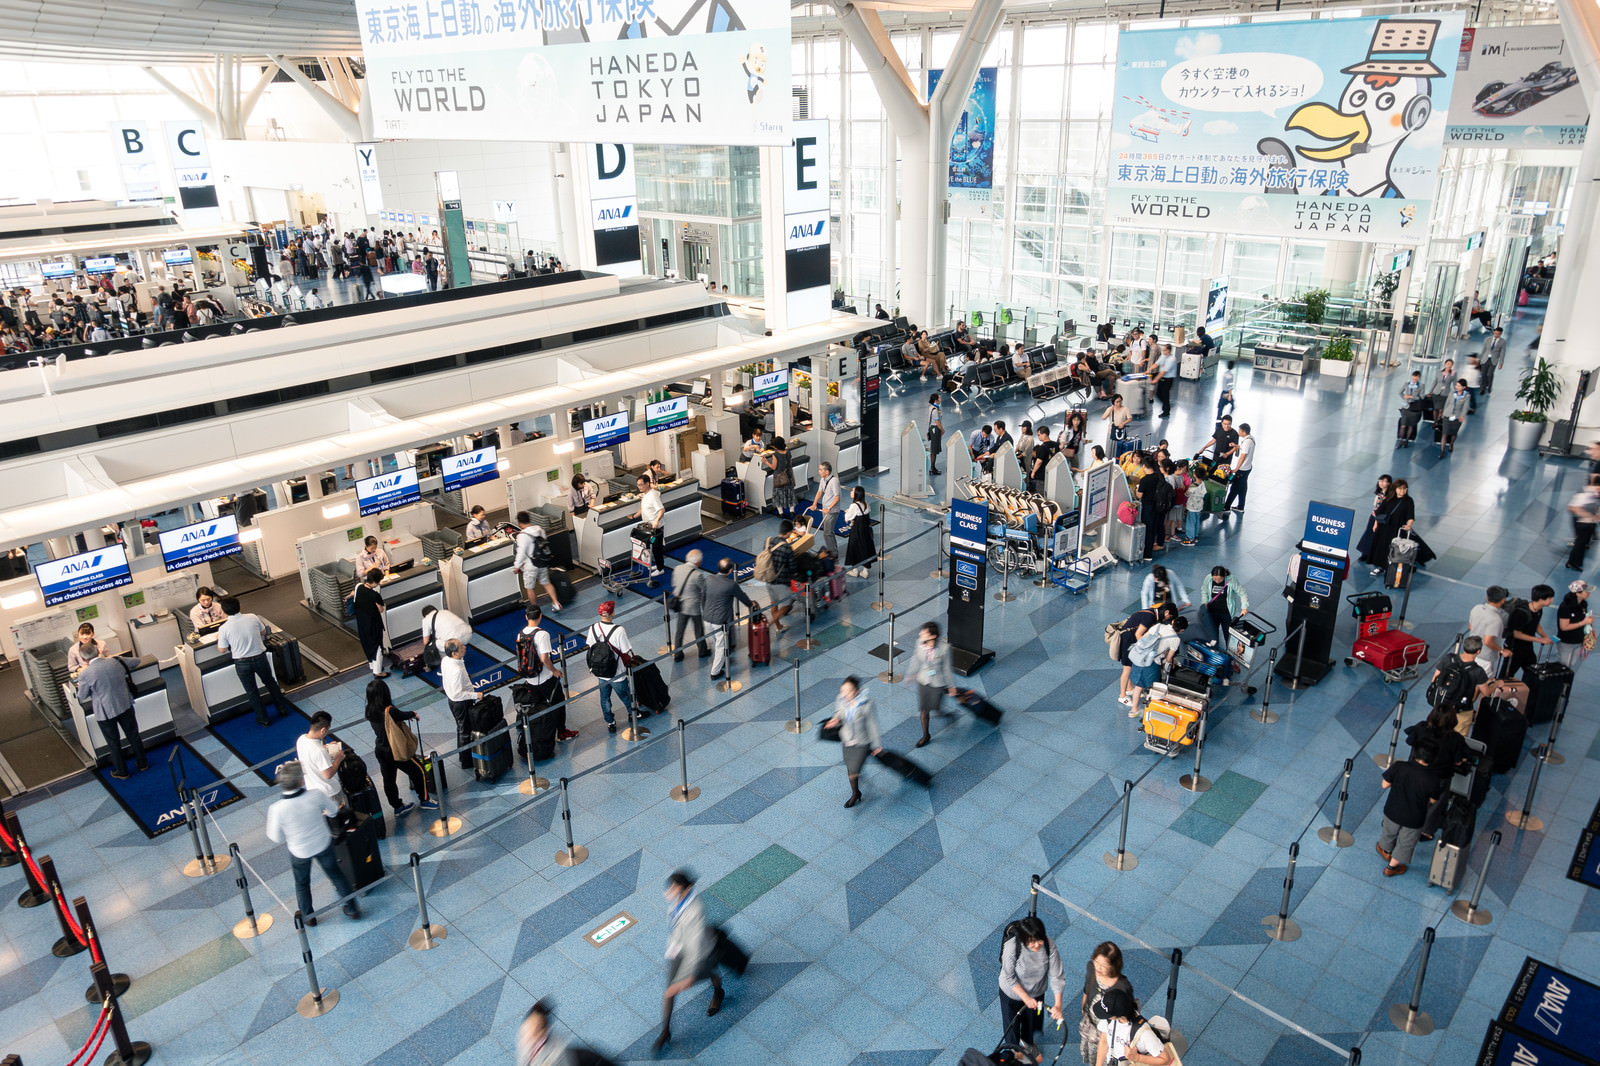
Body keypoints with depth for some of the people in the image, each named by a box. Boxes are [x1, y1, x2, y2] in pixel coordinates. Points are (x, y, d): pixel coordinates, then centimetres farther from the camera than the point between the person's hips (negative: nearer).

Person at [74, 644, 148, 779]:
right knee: (133, 735, 20)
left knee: (114, 743, 15)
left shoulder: (85, 675, -19)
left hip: (105, 713, -3)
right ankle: (142, 764, 35)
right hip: (125, 706, 3)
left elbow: (82, 697, -5)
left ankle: (122, 772, 30)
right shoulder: (116, 661, -10)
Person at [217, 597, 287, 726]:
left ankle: (262, 718, 25)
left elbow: (222, 649, -3)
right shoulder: (252, 618, -10)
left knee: (251, 691, 15)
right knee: (270, 683, 24)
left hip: (242, 663, -2)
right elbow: (263, 631, 7)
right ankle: (283, 709, 33)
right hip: (260, 658, 2)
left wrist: (218, 639, 16)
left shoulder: (224, 629, -16)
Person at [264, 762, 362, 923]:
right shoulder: (316, 797, -28)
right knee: (335, 873, 25)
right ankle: (352, 908, 38)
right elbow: (333, 810, -6)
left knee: (301, 882, 28)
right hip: (324, 845, 0)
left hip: (299, 852, 0)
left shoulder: (276, 809, -31)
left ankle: (308, 916, 48)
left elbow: (276, 838, -16)